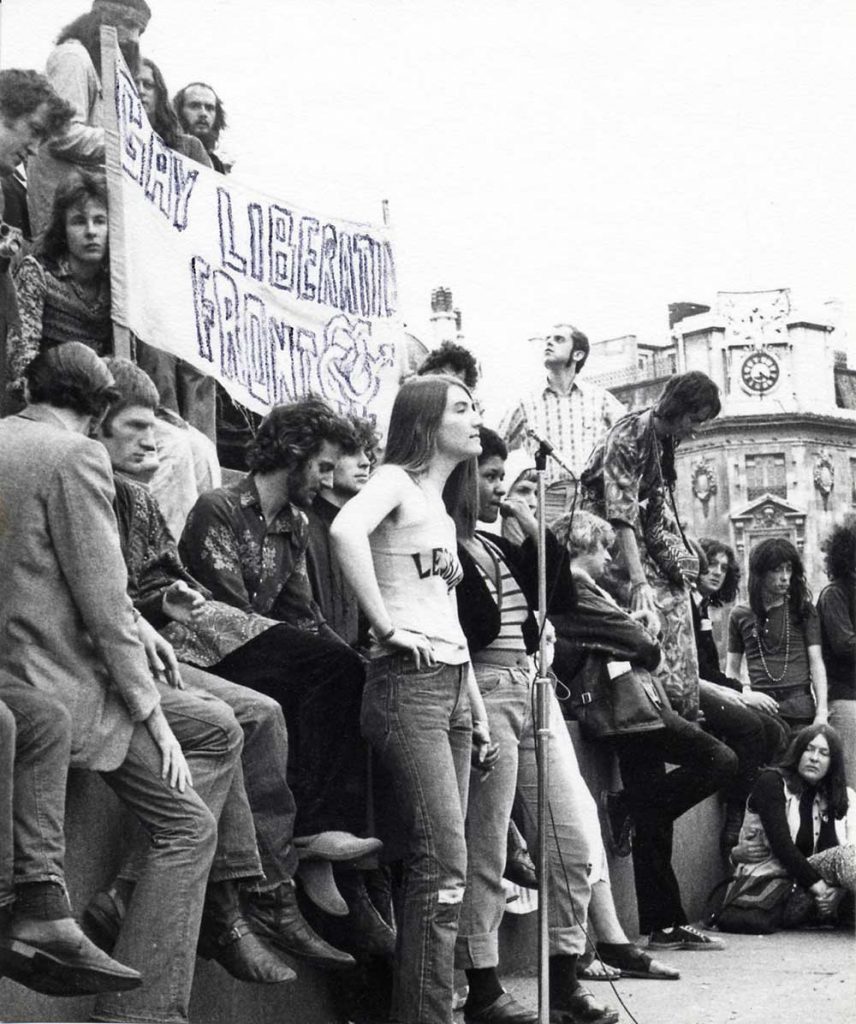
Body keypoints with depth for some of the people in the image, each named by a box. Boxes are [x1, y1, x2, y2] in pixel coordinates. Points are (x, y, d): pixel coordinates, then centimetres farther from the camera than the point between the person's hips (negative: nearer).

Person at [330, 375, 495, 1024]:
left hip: (452, 686, 9)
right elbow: (345, 531, -26)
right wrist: (386, 625, -21)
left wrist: (478, 712, 21)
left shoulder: (442, 509, 24)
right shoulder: (396, 481, -2)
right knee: (444, 862, -14)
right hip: (408, 681, -9)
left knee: (442, 866, 6)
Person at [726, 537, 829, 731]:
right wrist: (746, 694, -7)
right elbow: (731, 670, 13)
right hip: (760, 707, 0)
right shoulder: (740, 615, 10)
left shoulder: (803, 610, 9)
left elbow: (816, 663, 5)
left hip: (800, 707, 0)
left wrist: (822, 712, -6)